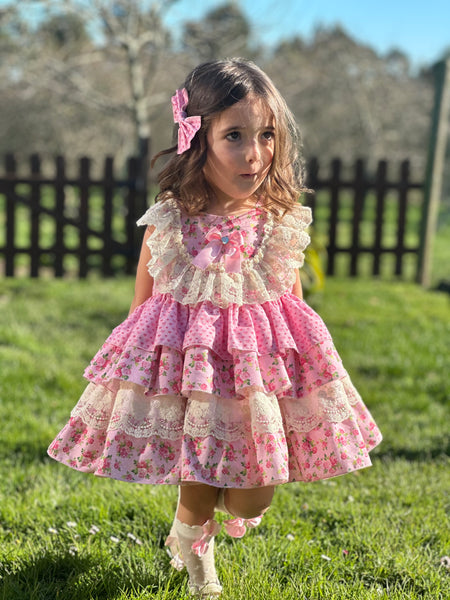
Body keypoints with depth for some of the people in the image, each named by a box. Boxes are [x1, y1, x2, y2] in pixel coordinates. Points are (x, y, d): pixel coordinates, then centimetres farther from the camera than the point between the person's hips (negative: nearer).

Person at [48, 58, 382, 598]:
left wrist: (294, 366, 11)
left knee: (253, 500, 5)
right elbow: (141, 307, 1)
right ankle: (194, 553, 45)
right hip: (184, 360, -2)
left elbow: (292, 307, 6)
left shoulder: (283, 224, -6)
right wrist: (135, 369, 6)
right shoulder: (166, 223, -11)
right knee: (196, 492, 8)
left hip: (261, 361, 2)